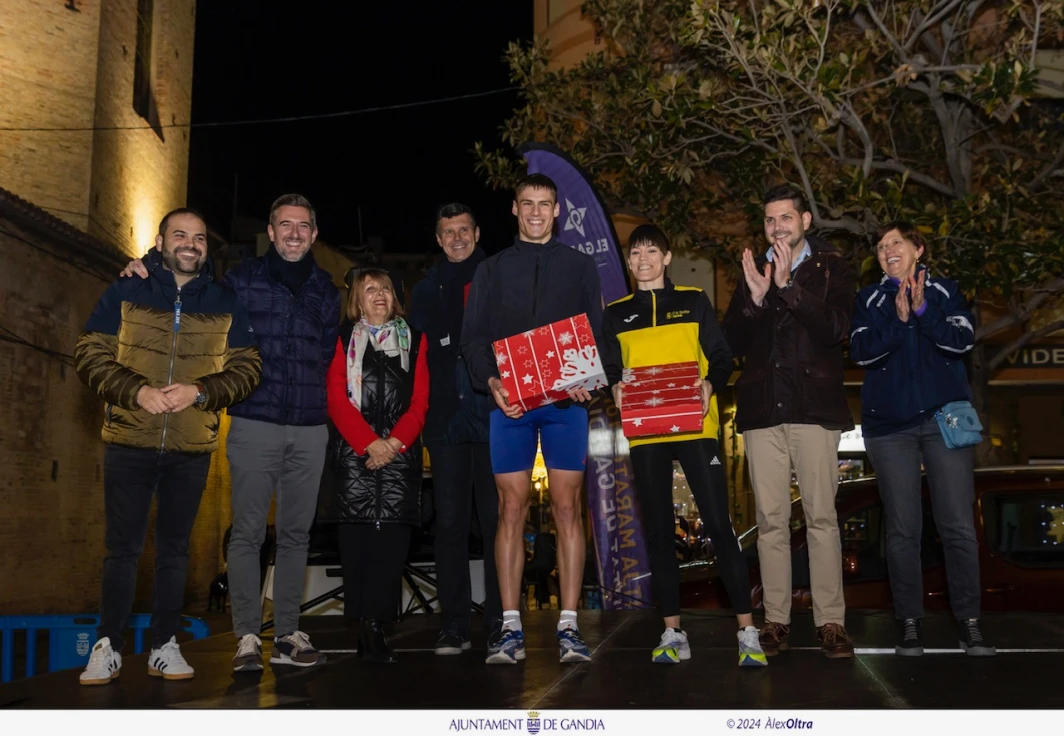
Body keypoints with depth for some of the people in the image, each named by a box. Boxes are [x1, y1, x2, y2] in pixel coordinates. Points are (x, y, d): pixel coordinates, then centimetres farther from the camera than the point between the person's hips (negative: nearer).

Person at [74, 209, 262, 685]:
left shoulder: (225, 304, 6)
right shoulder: (125, 294, 3)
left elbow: (247, 367, 1)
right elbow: (90, 354, -2)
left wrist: (200, 391, -16)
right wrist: (136, 392, -17)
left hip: (192, 449, 1)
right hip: (129, 444, -1)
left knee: (174, 549, 10)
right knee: (122, 548, 4)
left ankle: (165, 646, 20)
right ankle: (107, 648, 15)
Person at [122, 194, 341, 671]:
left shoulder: (325, 289, 14)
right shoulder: (241, 279, 4)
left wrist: (316, 399, 8)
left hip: (309, 429, 3)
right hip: (254, 423, -3)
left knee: (295, 533, 7)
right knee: (248, 532, -3)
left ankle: (287, 635, 13)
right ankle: (247, 636, 3)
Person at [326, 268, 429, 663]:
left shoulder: (414, 339, 15)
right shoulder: (344, 339, 11)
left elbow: (420, 400, 6)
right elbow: (337, 399, 1)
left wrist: (393, 443, -8)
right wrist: (369, 442, -11)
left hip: (401, 451, 1)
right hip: (354, 452, -1)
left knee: (392, 532, -8)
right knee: (358, 531, -5)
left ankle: (375, 625, -7)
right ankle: (367, 626, -2)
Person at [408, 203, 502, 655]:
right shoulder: (426, 291, 17)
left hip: (494, 417, -2)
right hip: (446, 421, 2)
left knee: (497, 520, -1)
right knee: (450, 523, 2)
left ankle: (499, 623, 5)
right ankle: (453, 624, 7)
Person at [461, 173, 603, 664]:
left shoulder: (580, 267, 15)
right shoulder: (491, 269, 15)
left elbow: (598, 333, 8)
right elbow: (473, 337, 6)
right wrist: (491, 382, -13)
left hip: (566, 403, 0)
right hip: (509, 403, 0)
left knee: (567, 507, -3)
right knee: (511, 509, -1)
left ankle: (569, 627, 1)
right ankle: (510, 628, 2)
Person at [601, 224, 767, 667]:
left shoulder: (694, 302, 11)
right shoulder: (616, 314, 15)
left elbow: (722, 359, 7)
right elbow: (608, 370, 13)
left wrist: (709, 384, -14)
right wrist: (615, 388, -9)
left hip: (695, 426, -2)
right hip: (644, 433, 2)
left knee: (719, 524, -7)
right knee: (659, 531, 5)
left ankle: (747, 631, -2)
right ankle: (672, 633, 12)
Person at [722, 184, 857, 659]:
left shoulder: (831, 268, 9)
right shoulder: (753, 271, 17)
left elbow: (836, 328, -8)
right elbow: (733, 343, 9)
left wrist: (788, 287, -17)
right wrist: (755, 299, -8)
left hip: (814, 407, -3)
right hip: (762, 410, 3)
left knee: (821, 516, -4)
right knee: (770, 520, 2)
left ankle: (830, 621, 1)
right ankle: (775, 620, 7)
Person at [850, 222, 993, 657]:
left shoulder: (945, 292, 9)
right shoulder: (869, 300, 9)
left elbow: (963, 340, -6)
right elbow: (861, 352, -5)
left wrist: (923, 311, -19)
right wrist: (898, 320, -18)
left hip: (944, 419, 0)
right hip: (889, 426, 0)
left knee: (959, 525, -3)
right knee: (902, 528, 1)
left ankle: (969, 621, 7)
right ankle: (910, 622, 10)